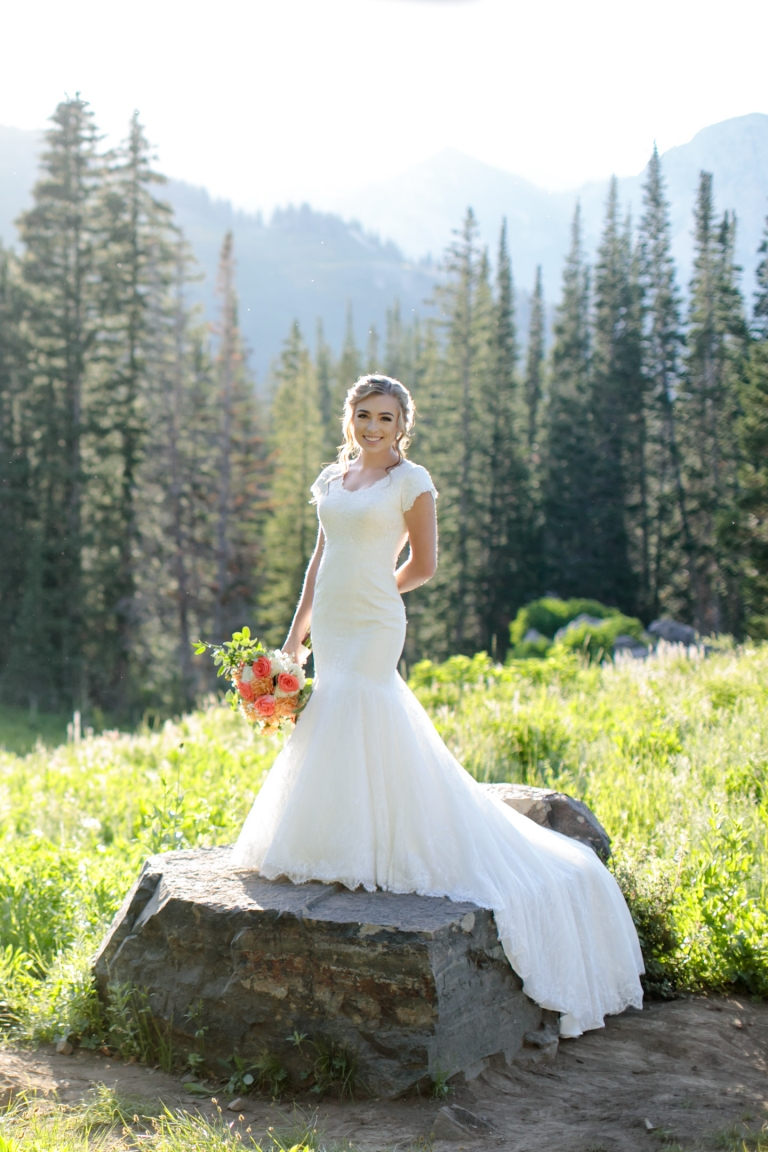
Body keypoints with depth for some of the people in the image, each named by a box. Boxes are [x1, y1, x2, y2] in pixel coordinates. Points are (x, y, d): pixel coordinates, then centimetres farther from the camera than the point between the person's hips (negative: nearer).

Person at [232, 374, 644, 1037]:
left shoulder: (412, 481, -5)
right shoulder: (332, 478, 12)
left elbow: (423, 566, -1)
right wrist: (296, 630, 15)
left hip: (372, 628, -6)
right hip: (329, 627, 6)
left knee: (349, 732, -9)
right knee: (329, 729, 9)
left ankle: (356, 852, 1)